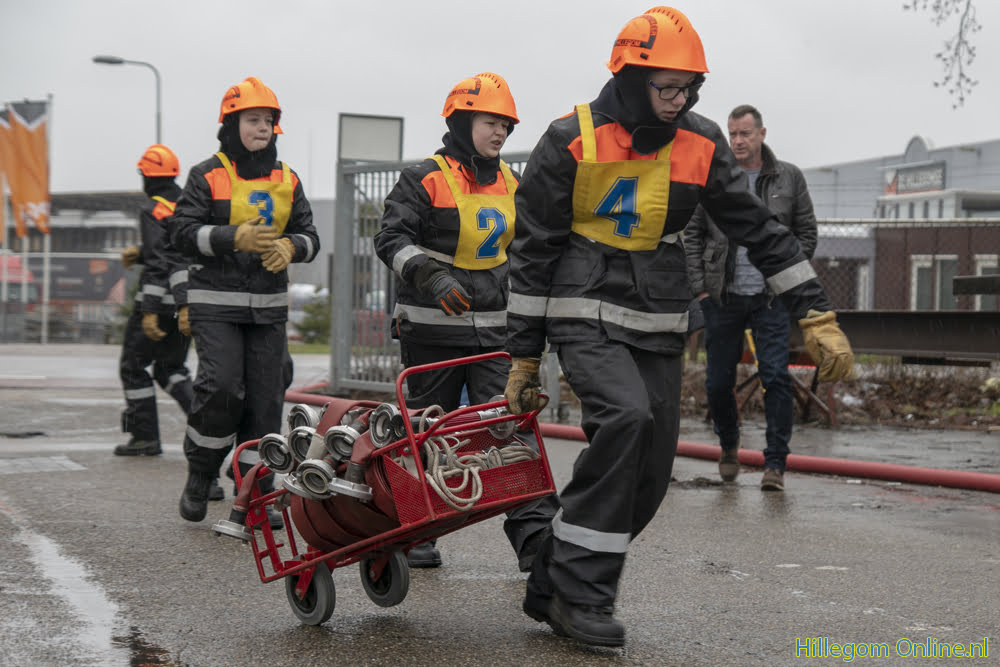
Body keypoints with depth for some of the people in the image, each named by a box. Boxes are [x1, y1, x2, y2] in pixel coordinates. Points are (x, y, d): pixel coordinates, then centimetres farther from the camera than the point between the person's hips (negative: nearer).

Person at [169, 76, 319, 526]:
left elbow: (309, 235, 12)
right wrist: (236, 238, -22)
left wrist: (290, 246, -12)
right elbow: (183, 231, -9)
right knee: (222, 387, -16)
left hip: (268, 303, 4)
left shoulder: (287, 180, 13)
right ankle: (199, 479, 5)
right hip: (215, 302, -4)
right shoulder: (208, 175, -1)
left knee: (266, 397, 2)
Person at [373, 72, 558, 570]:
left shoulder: (510, 183, 13)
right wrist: (430, 276, -31)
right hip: (432, 328, -4)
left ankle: (533, 535, -11)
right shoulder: (425, 179, -6)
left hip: (493, 329, 4)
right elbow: (392, 239, -15)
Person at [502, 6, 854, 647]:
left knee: (649, 477, 0)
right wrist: (524, 357, -5)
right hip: (584, 315, -5)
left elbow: (760, 229, 5)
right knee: (625, 417, -30)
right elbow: (533, 252, -5)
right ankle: (582, 590, -20)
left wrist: (818, 316, -2)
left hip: (658, 328, 5)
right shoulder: (571, 141, -9)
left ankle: (554, 588, 16)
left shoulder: (701, 143, 1)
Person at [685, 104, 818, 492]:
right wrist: (700, 286, 0)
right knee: (718, 381, 5)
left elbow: (807, 232, 10)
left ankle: (775, 463, -3)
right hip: (722, 297, 1)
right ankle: (728, 446, 31)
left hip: (771, 298, -1)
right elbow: (692, 234, 8)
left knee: (776, 376, -10)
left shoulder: (788, 178, 5)